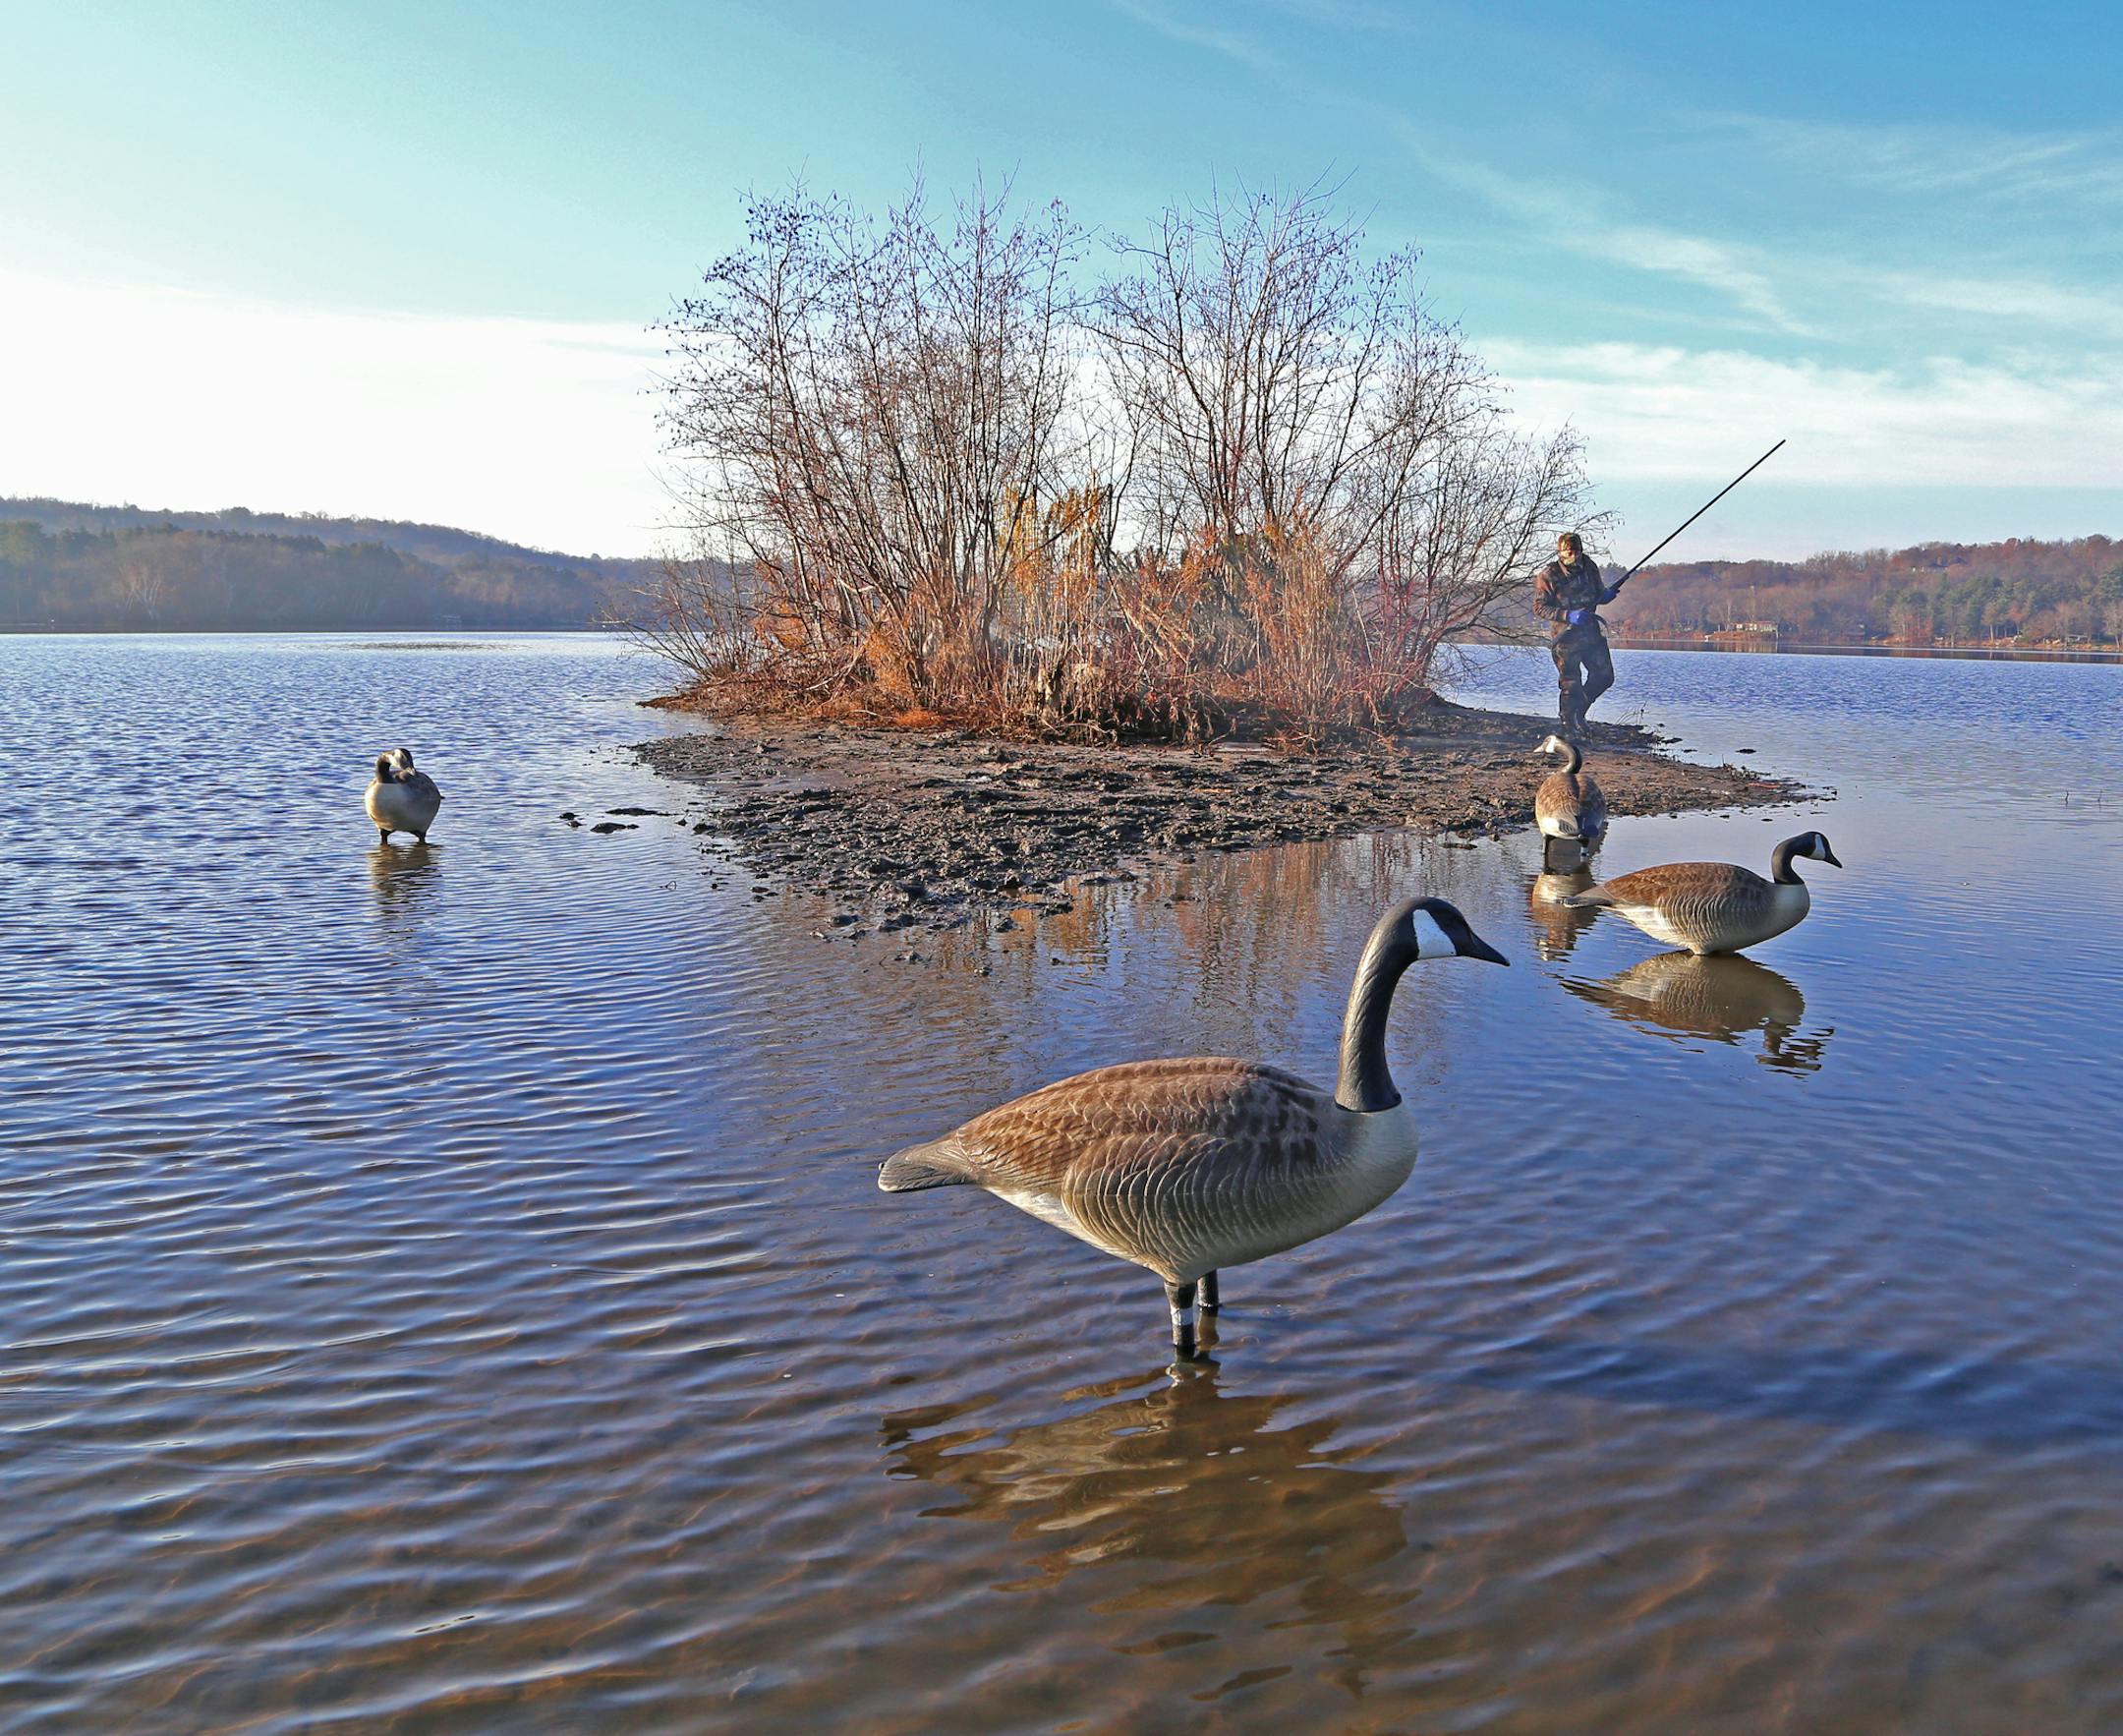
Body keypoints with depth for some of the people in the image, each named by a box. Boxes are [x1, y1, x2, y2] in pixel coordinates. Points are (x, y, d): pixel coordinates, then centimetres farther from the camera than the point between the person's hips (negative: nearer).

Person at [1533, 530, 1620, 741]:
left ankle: (1579, 709, 27)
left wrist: (1607, 595, -11)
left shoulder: (1589, 567, 3)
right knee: (1570, 683, -4)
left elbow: (1599, 594, 15)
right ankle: (1570, 728, 7)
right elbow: (1539, 607, -14)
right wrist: (1568, 615, -25)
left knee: (1604, 675, 6)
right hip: (1566, 636, -5)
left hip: (1590, 630, 5)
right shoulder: (1548, 575, -12)